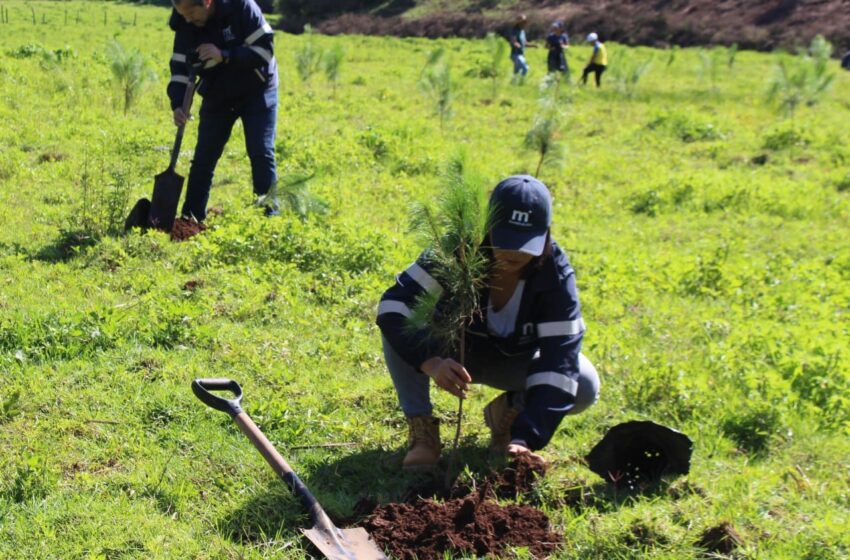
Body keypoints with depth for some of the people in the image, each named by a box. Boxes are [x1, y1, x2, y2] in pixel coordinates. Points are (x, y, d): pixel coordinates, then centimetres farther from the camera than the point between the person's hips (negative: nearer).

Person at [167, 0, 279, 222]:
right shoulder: (185, 25, -11)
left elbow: (265, 51, -24)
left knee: (261, 152, -9)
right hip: (217, 96, 4)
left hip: (256, 92, -4)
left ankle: (270, 213, -1)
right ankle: (190, 219, 11)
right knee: (203, 158, 2)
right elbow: (180, 67, -10)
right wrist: (178, 105, -25)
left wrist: (224, 55, -34)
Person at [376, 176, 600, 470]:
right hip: (454, 354, -1)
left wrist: (526, 438, -46)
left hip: (517, 362, 1)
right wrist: (431, 362, -55)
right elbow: (394, 304, -37)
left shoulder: (556, 275, -28)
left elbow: (559, 359, -35)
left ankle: (508, 411, 3)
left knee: (585, 388, -27)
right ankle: (421, 427, -17)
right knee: (399, 326, -32)